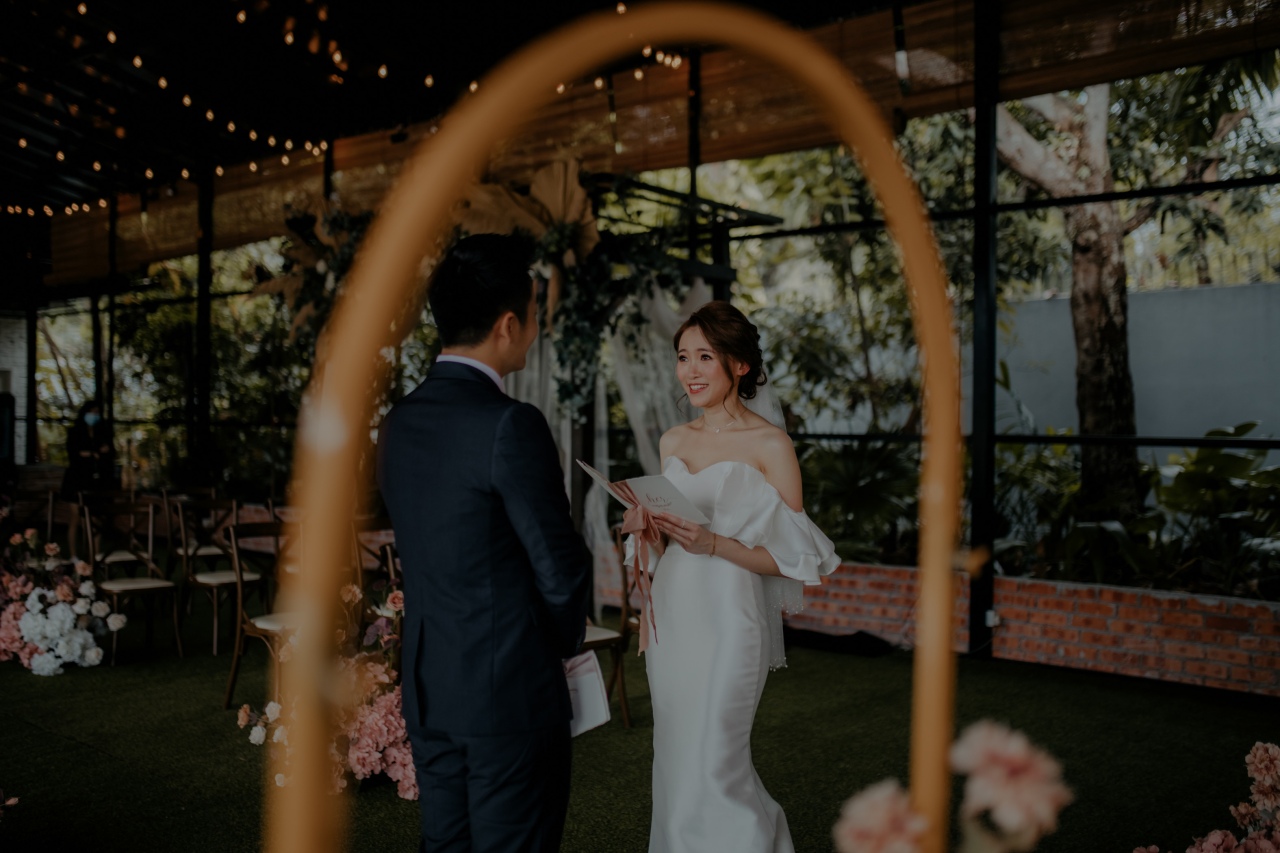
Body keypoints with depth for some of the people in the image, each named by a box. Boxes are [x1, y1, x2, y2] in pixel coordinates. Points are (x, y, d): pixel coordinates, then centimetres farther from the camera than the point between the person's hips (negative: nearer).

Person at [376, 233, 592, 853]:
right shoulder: (510, 425, -20)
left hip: (427, 687, 8)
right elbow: (559, 568, -15)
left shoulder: (399, 422, 4)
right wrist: (563, 641, 4)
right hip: (510, 691, -7)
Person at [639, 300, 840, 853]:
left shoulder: (770, 445, -8)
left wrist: (713, 543, -21)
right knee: (676, 766, 12)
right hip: (670, 617, 6)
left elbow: (794, 556, -9)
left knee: (711, 770, -4)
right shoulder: (673, 442, 10)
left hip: (728, 623, -6)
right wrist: (650, 527, -3)